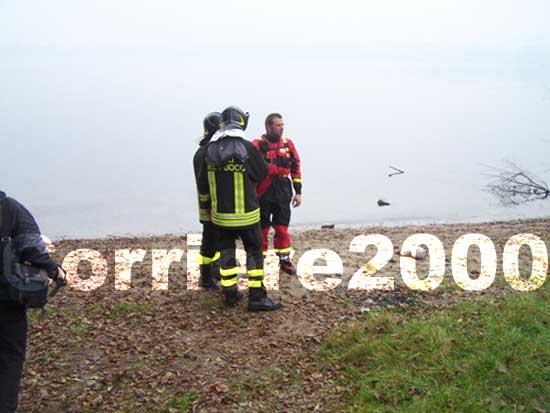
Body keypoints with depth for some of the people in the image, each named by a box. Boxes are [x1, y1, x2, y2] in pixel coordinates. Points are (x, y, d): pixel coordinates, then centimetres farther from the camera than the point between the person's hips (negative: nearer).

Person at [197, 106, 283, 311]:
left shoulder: (210, 149, 0)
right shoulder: (246, 147, -15)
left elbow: (203, 182, 8)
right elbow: (263, 173, -3)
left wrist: (208, 205, 24)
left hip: (220, 212, 5)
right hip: (246, 213, -4)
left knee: (227, 250, 16)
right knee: (254, 252, 5)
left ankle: (230, 293, 21)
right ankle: (256, 296, 4)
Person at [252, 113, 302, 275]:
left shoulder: (288, 144, 4)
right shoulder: (257, 145, -9)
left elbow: (296, 167, 9)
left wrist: (298, 191, 6)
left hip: (283, 193, 3)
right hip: (263, 193, -3)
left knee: (282, 228, 10)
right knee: (261, 229, 6)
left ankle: (285, 260, 21)